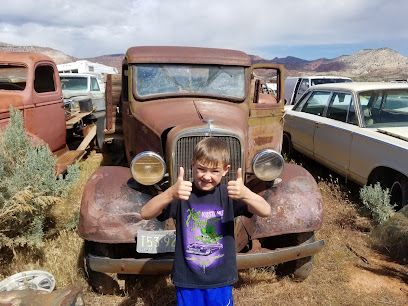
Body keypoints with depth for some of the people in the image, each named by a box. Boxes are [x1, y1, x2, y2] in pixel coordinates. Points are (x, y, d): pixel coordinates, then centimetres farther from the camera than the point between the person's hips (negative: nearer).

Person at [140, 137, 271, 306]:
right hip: (187, 280, 0)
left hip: (221, 280, 1)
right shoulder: (181, 193, -12)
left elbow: (266, 211, -18)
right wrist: (170, 194, -41)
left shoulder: (228, 194, -9)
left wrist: (246, 194, -40)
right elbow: (145, 214, -22)